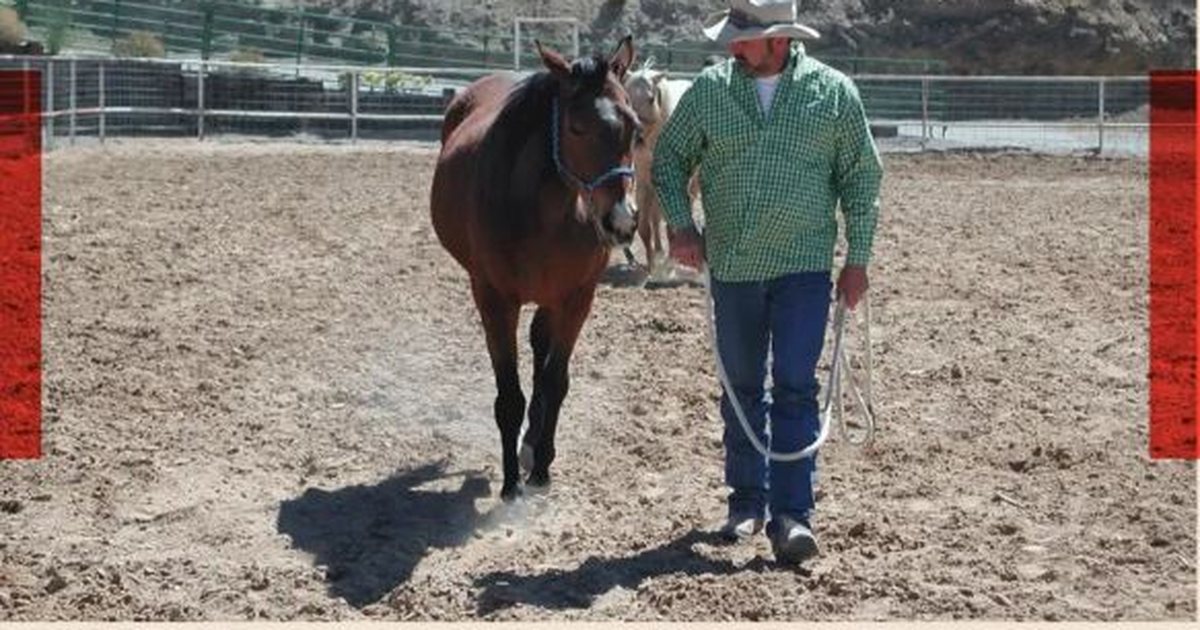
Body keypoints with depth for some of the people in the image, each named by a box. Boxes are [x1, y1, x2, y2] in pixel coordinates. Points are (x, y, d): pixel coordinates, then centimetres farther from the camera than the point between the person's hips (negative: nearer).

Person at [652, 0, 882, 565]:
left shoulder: (833, 92, -4)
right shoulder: (709, 89, -1)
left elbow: (861, 178, 0)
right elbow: (669, 159, 8)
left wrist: (857, 258, -3)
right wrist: (679, 224, -7)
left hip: (805, 268, -2)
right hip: (732, 267, 2)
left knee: (795, 388, -8)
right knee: (742, 388, 13)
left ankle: (791, 514, -7)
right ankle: (746, 501, 27)